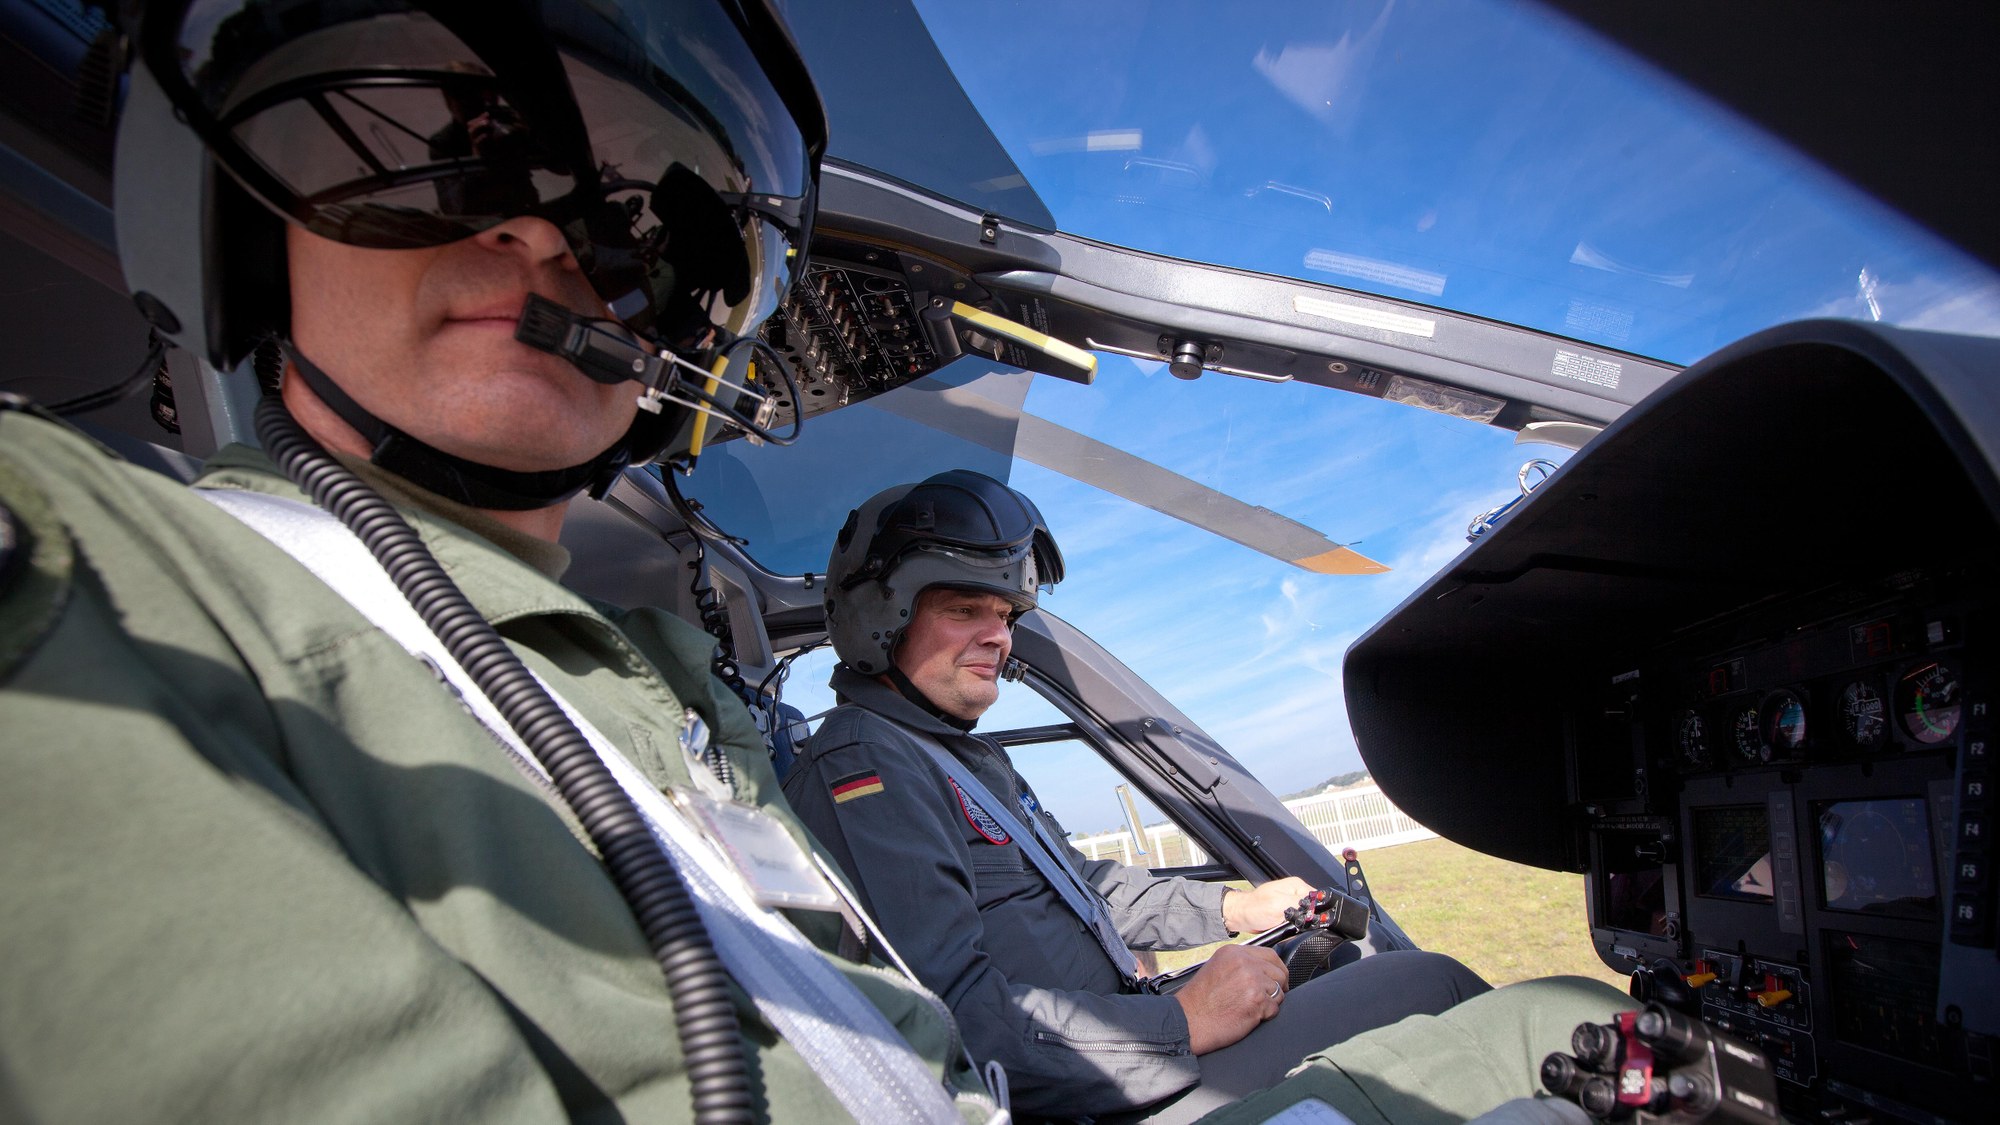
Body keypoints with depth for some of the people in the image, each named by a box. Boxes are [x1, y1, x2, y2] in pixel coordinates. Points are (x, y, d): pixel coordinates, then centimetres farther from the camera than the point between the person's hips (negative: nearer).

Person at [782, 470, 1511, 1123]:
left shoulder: (973, 758, 16)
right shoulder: (861, 769, -18)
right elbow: (950, 1016, -27)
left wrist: (1235, 908, 16)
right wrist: (1182, 1025, -22)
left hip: (1118, 1038, 10)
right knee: (1427, 984, -10)